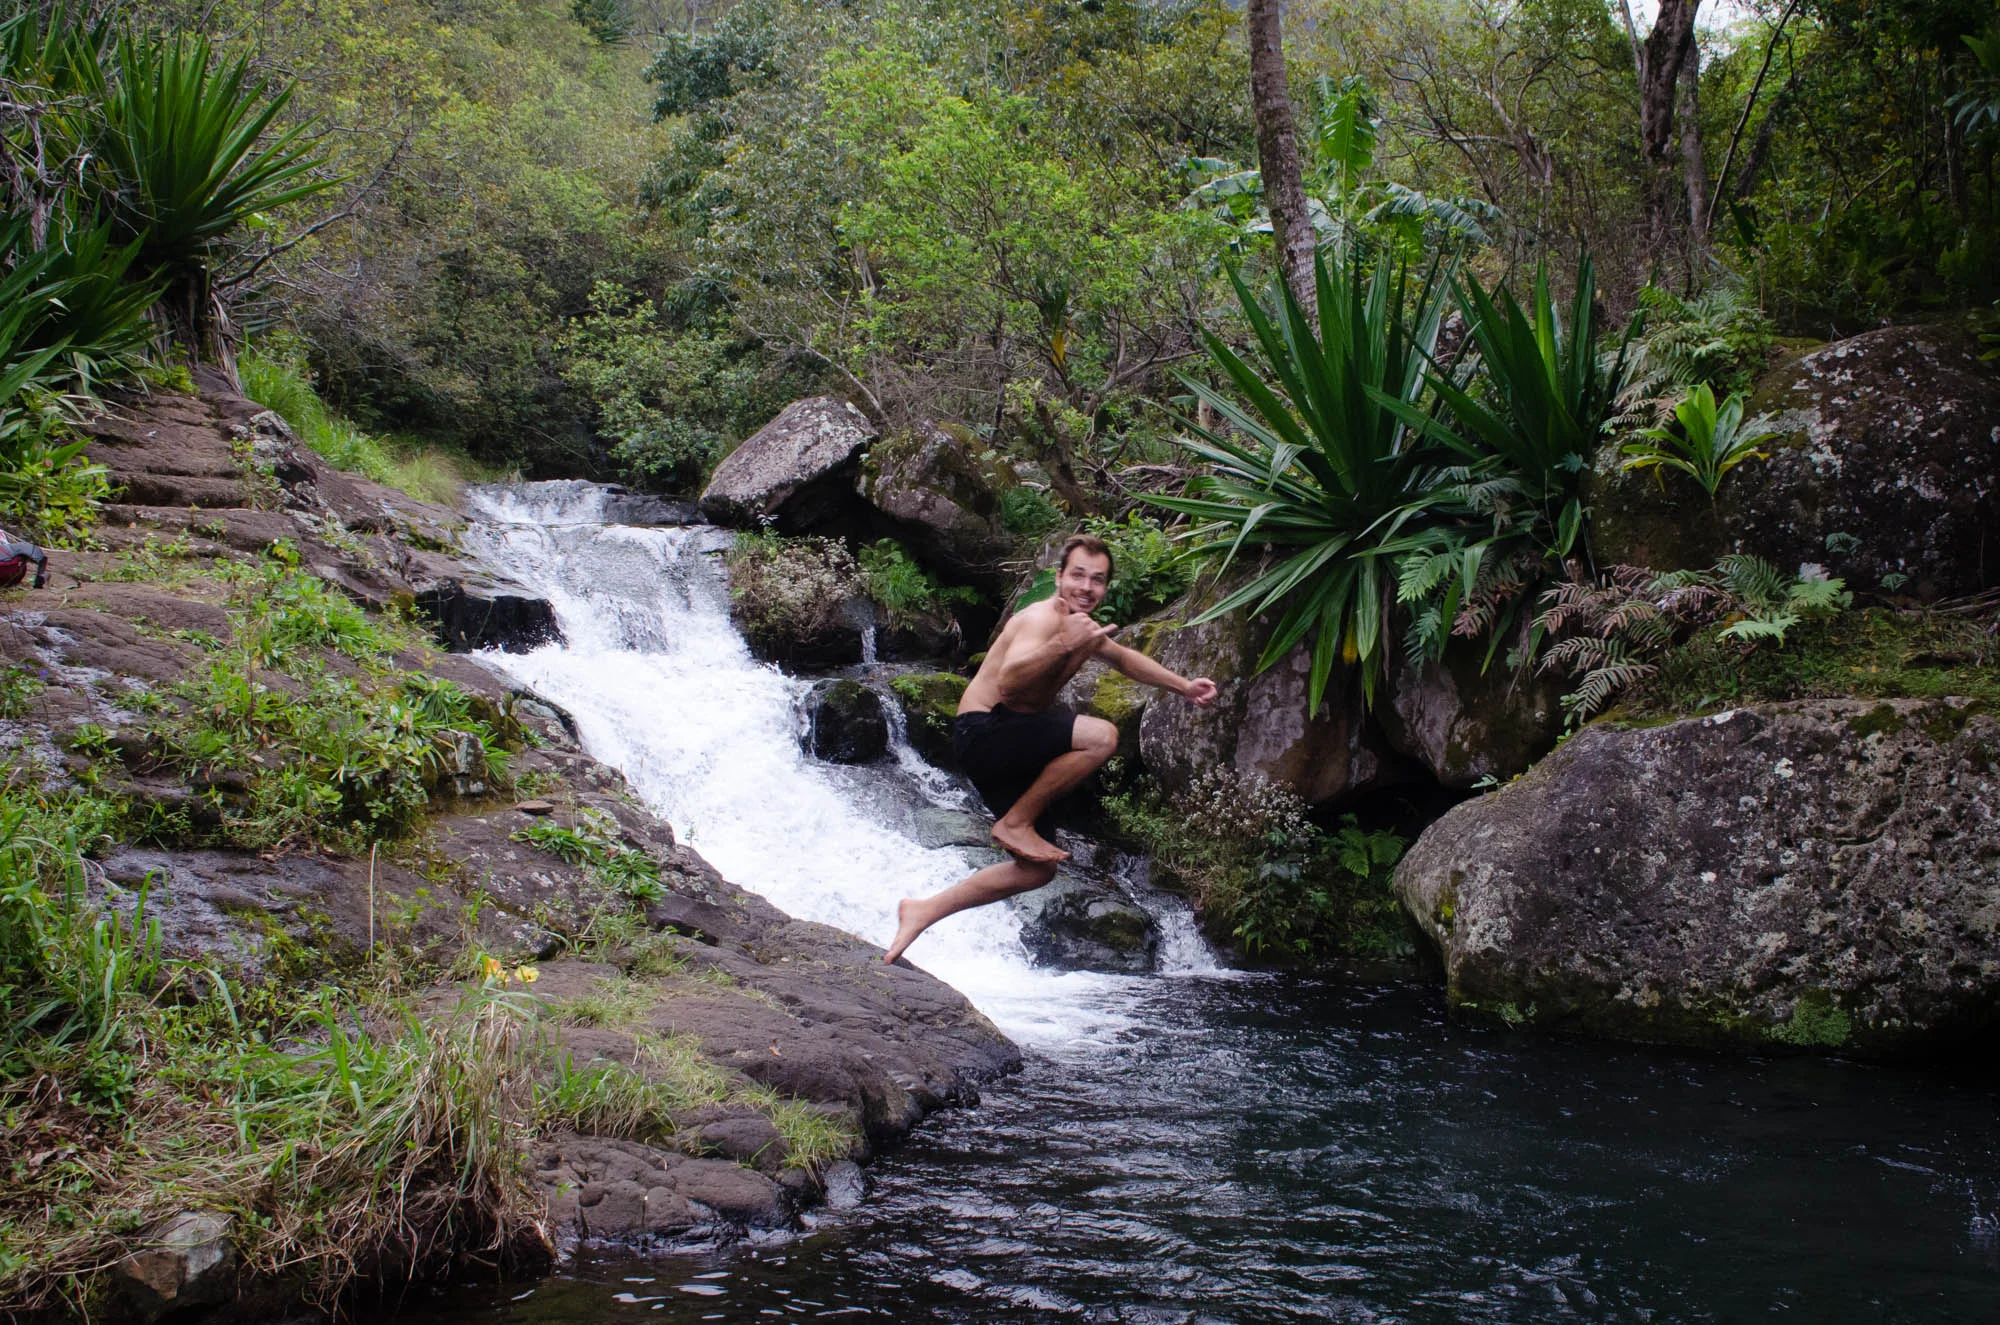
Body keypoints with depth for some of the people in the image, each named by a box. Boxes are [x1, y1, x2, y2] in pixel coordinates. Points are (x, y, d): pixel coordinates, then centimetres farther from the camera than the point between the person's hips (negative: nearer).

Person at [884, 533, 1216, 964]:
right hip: (983, 730, -10)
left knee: (1038, 870, 11)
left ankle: (923, 910, 14)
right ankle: (1015, 823, -15)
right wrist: (1065, 644, -41)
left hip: (1013, 746, 10)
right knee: (1101, 736, -27)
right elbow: (1009, 681, -33)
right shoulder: (1043, 618, -17)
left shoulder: (1084, 626, 14)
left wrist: (1183, 686, 32)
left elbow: (1124, 657, 34)